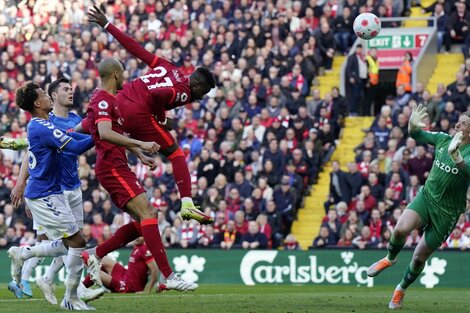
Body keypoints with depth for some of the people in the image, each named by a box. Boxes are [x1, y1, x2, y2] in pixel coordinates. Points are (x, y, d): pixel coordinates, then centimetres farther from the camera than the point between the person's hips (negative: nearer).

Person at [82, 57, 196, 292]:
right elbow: (105, 134, -31)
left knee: (142, 222, 9)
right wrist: (141, 144, -35)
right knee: (147, 214, -18)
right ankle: (169, 276, -23)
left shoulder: (112, 99, 19)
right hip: (112, 166, -11)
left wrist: (140, 156, 28)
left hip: (118, 167, 11)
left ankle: (94, 257, 14)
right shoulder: (102, 101, -14)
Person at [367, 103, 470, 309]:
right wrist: (412, 126, -10)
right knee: (401, 229, -26)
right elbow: (418, 136, 13)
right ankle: (390, 259, 6)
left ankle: (401, 290, 32)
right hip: (426, 196, 3)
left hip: (447, 212, -3)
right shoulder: (443, 139, 0)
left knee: (419, 258, 4)